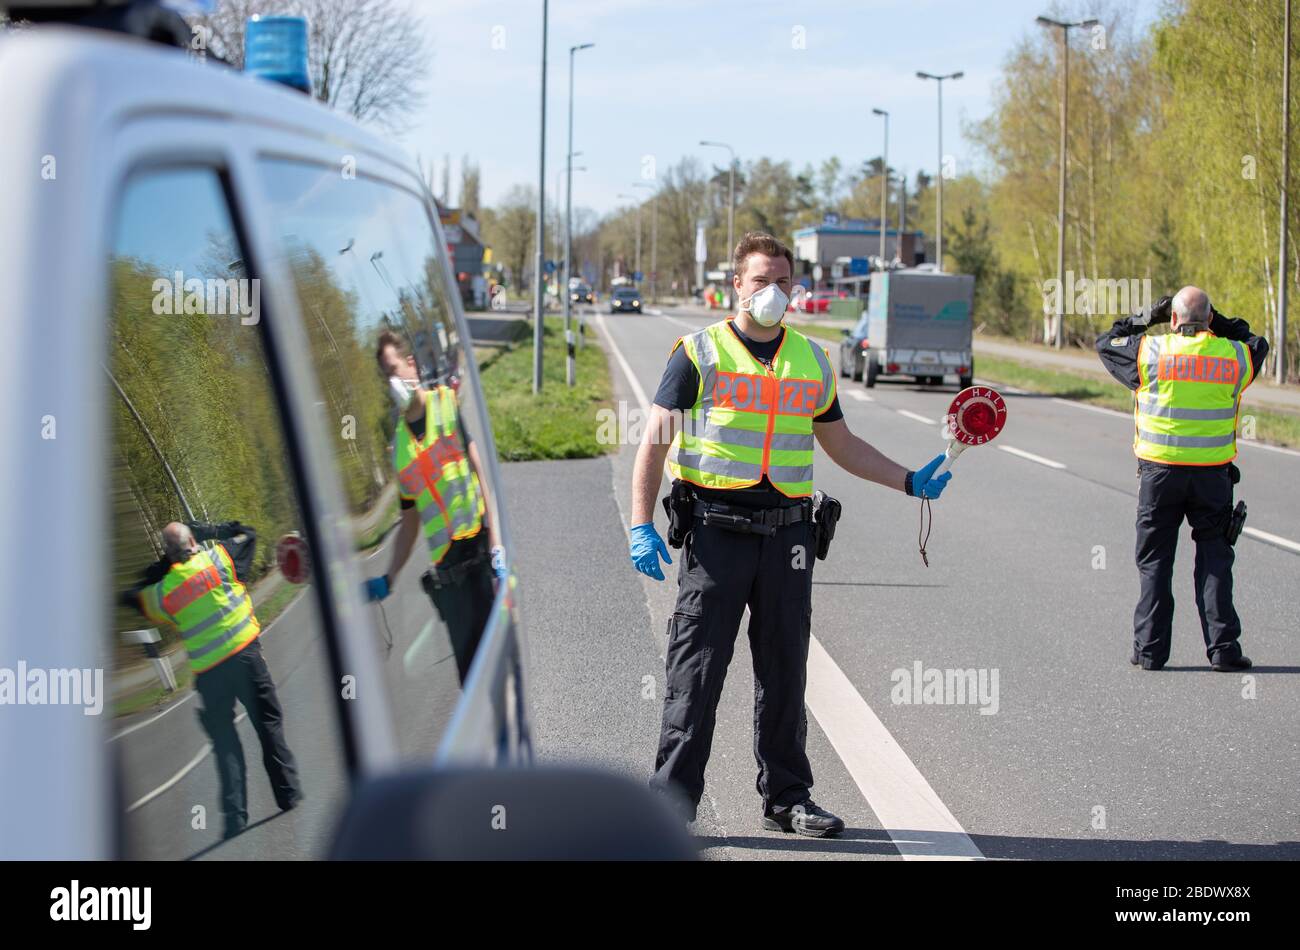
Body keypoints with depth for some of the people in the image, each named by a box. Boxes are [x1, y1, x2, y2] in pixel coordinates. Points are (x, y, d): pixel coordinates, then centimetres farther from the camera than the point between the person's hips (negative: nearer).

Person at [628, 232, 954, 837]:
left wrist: (909, 482, 14)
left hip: (787, 531, 4)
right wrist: (641, 525, -15)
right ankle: (673, 799, 1)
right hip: (715, 530, -4)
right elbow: (656, 438, -5)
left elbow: (841, 445, 23)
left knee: (785, 671, 9)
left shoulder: (812, 362, 13)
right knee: (696, 671, -4)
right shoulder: (699, 353, -1)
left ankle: (787, 797, 20)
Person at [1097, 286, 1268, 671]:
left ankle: (1150, 649, 8)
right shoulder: (1234, 356, -2)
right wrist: (1220, 324, 18)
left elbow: (1106, 343, 9)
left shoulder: (1151, 351, -7)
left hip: (1160, 471, -1)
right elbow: (1258, 345, 22)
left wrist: (1145, 319, 15)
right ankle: (1223, 649, 4)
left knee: (1155, 561, 8)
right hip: (1213, 475, 1)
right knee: (1214, 560, 8)